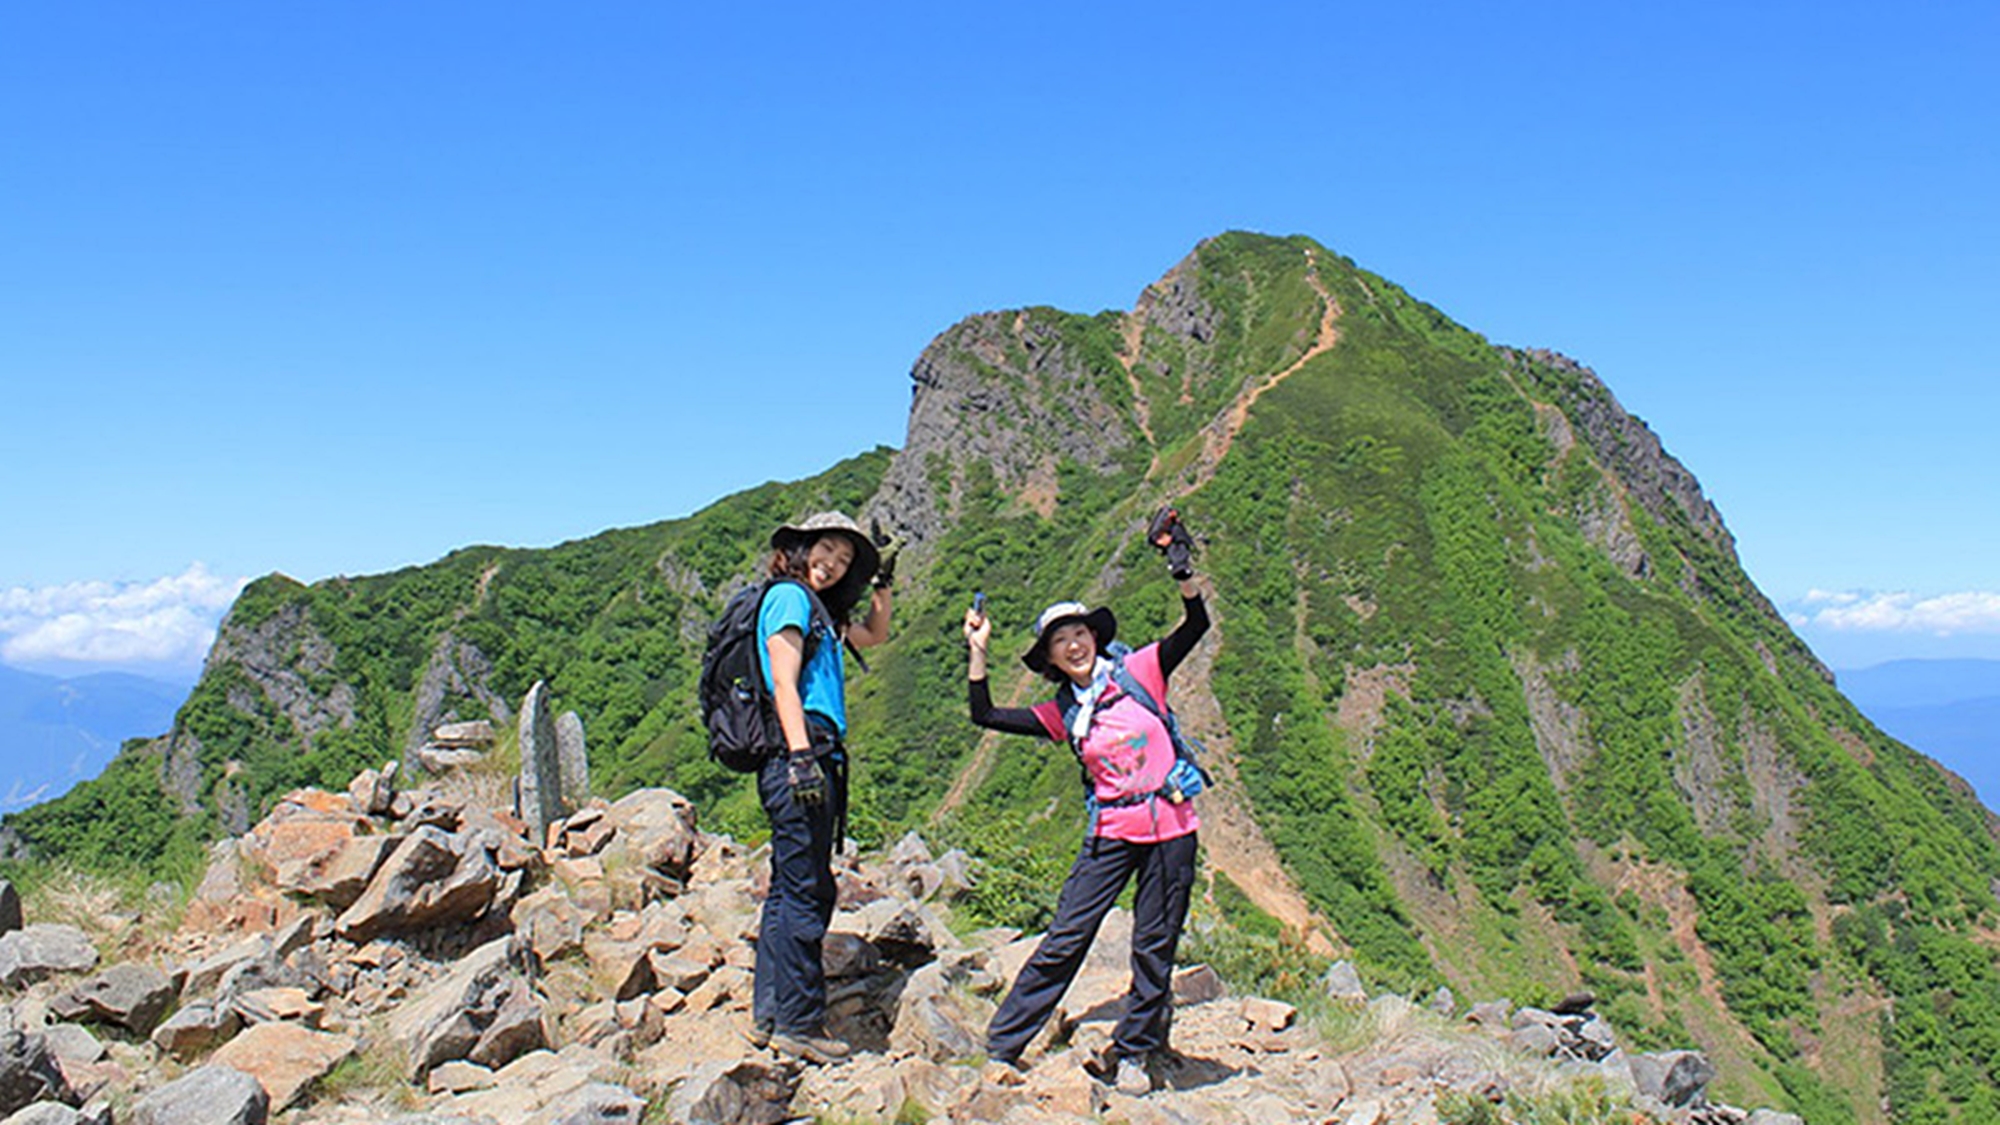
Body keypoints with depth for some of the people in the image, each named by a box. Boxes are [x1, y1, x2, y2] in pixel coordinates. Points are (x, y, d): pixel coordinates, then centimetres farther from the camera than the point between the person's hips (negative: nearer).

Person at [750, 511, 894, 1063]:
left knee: (791, 892, 12)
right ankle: (798, 1023, -1)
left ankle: (770, 1017, 19)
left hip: (815, 758, 10)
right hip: (798, 754, -10)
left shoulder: (819, 612, 23)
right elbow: (784, 683, -15)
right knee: (806, 893, -7)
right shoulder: (789, 597, -4)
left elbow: (874, 635, 40)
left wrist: (882, 583, 28)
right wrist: (801, 755, -24)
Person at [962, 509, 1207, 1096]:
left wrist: (1182, 574, -21)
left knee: (1154, 946, 6)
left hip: (1170, 827, -1)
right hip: (1111, 834, 1)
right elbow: (985, 714, 1)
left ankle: (1134, 1054, 23)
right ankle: (1001, 1046, 5)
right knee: (1065, 938, -4)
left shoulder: (1139, 672, -1)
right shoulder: (1061, 714, 4)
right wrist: (977, 651, -3)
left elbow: (1196, 626, -7)